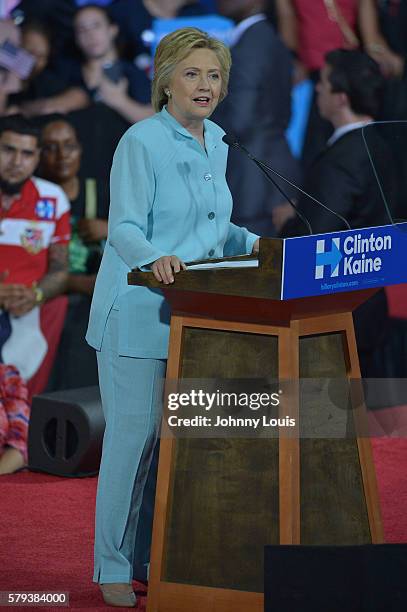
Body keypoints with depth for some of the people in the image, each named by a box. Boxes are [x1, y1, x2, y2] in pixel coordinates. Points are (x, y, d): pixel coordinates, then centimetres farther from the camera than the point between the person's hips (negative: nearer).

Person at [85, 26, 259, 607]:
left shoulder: (217, 144, 13)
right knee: (135, 433, -5)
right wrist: (154, 258, -38)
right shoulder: (142, 142, -11)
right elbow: (125, 228, -19)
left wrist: (251, 243, 6)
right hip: (138, 313, -7)